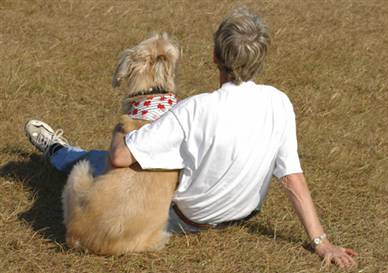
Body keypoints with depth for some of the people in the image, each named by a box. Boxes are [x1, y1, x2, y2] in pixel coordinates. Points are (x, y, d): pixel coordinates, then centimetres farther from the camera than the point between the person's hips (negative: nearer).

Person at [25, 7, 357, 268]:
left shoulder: (197, 110, -34)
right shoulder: (279, 105, -22)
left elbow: (120, 157, -30)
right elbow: (294, 178, -20)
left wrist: (118, 132, -7)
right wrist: (320, 241, -12)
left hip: (186, 219, -5)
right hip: (240, 211, 5)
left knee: (99, 161, 22)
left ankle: (59, 151, 53)